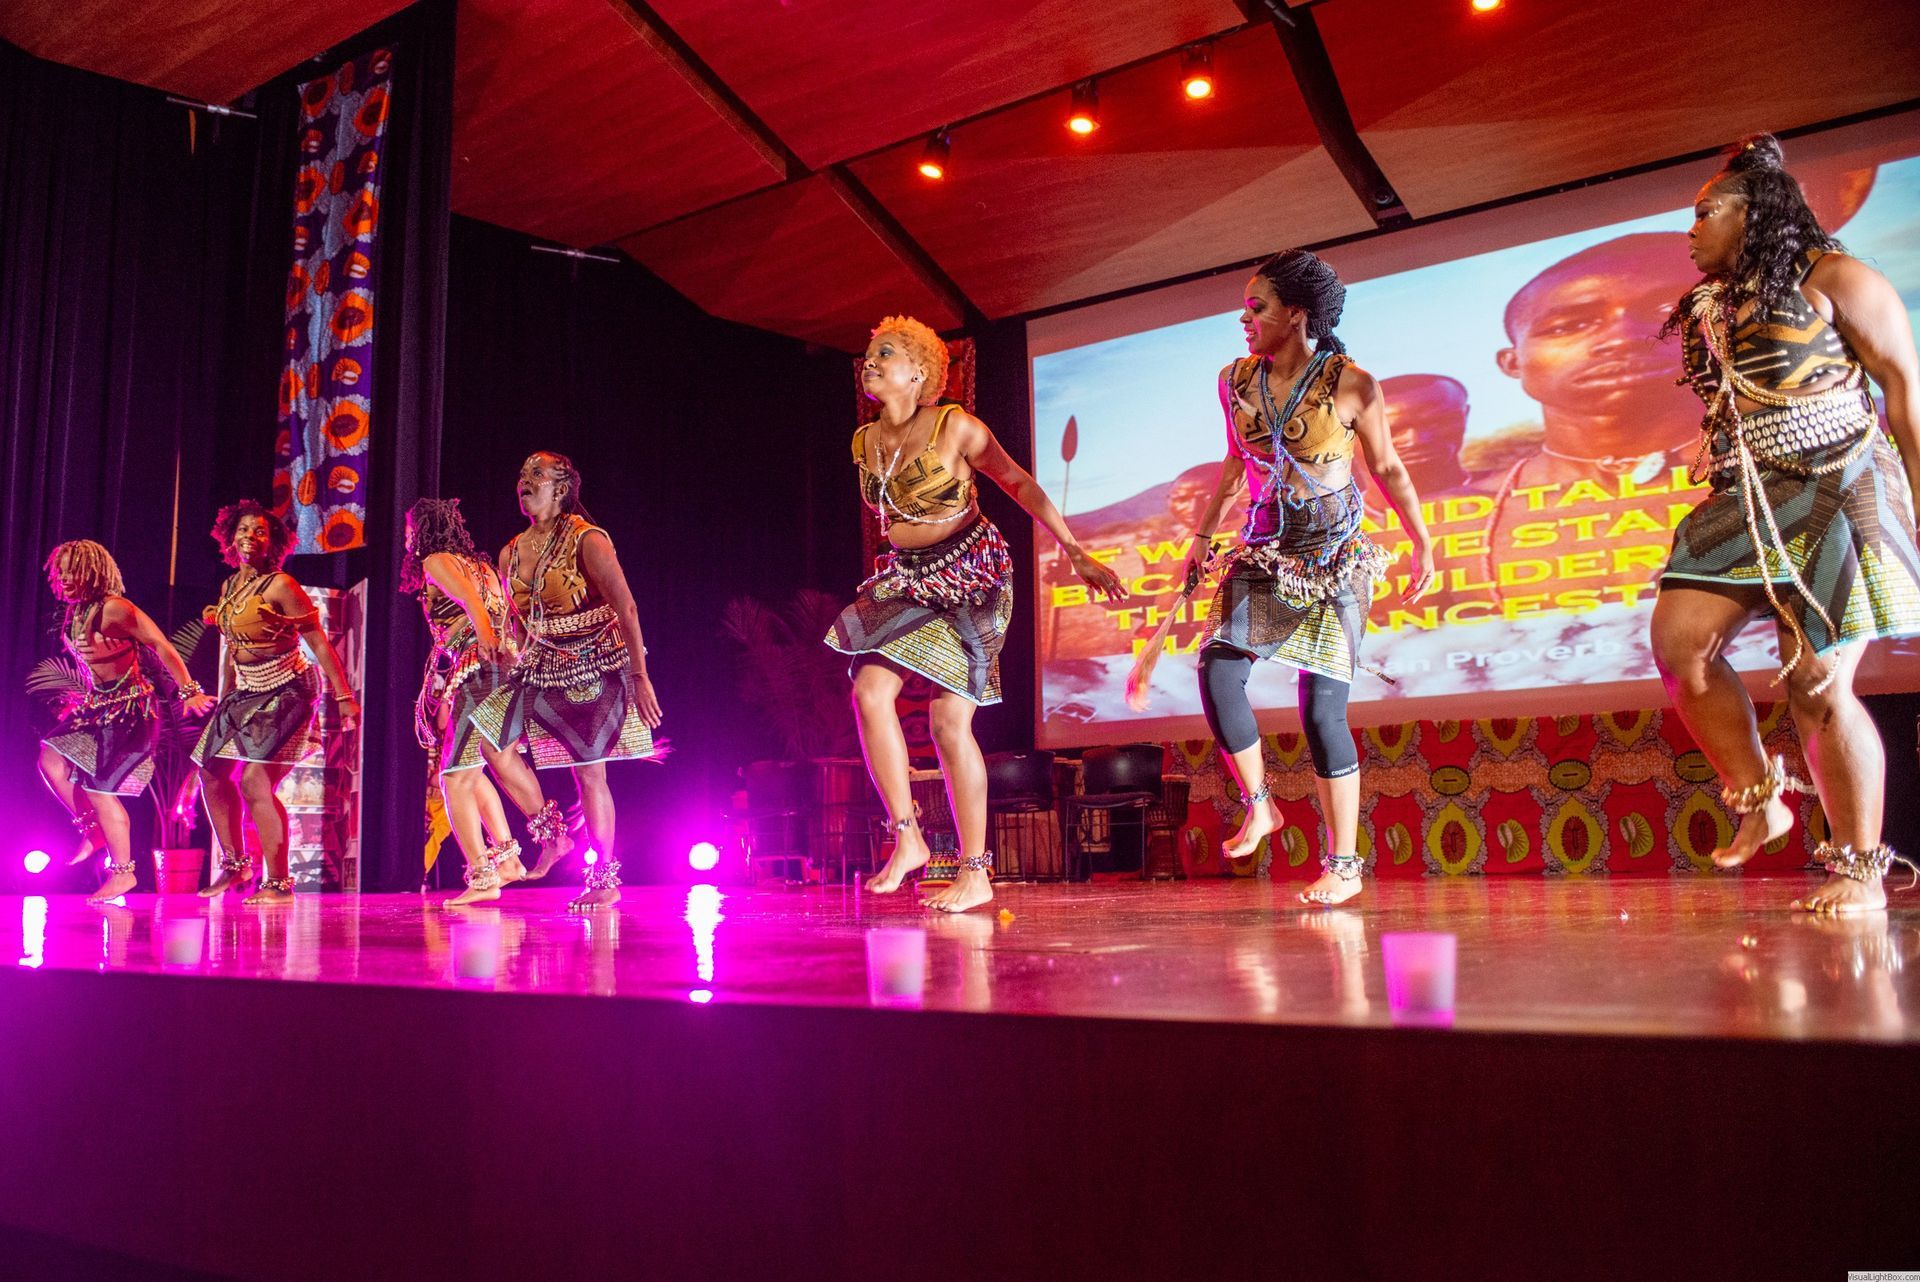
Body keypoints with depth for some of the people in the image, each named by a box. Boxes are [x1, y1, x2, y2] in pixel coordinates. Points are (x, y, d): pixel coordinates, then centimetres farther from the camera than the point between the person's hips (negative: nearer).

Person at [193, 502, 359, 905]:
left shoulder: (280, 585, -13)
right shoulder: (228, 587, 10)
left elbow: (319, 643, -14)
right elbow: (233, 648, 19)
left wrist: (344, 697, -17)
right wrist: (222, 701, 21)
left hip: (285, 692, -8)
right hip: (246, 692, 8)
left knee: (255, 783, -15)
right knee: (212, 774, 10)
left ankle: (279, 883, -5)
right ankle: (234, 864, 27)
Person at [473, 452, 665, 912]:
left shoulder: (586, 540, -14)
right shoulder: (510, 553, 6)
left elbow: (626, 608, -19)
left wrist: (640, 676, -23)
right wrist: (523, 668, 18)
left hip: (594, 669, -6)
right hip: (542, 668, 7)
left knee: (589, 772, -5)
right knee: (494, 743, -4)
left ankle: (606, 880, 7)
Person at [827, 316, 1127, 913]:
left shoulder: (956, 427, -12)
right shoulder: (864, 444, 4)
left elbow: (1020, 484, -6)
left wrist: (1076, 553, -8)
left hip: (972, 575, -6)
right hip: (906, 577, 6)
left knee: (949, 717, -11)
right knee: (869, 690, -15)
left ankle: (976, 872, -1)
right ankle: (907, 837, -4)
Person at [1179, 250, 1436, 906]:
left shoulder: (1350, 384, -8)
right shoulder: (1235, 381, 5)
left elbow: (1388, 468, 2)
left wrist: (1423, 543, 3)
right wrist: (1202, 535, 19)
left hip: (1334, 558, -4)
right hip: (1264, 552, 5)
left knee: (1321, 708, -7)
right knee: (1217, 672, -13)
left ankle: (1343, 864, 7)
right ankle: (1259, 807, 9)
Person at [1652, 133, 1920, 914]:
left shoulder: (1831, 278, -3)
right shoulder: (1714, 307, 16)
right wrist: (1716, 498, 12)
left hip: (1834, 496, -7)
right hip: (1744, 505, 7)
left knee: (1817, 684, -9)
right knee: (1679, 642, -8)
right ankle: (1758, 802, 9)